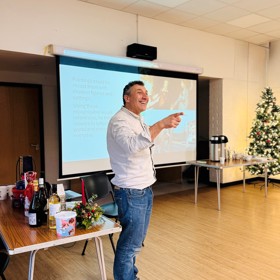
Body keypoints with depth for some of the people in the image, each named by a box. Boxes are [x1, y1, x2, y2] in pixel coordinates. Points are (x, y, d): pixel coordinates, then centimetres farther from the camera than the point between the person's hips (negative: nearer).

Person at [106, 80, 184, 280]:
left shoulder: (138, 121, 15)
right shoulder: (120, 120, -16)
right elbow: (133, 145, -37)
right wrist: (161, 125, -42)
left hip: (145, 189, 9)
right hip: (131, 192, -9)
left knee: (136, 241, 19)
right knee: (130, 243, 1)